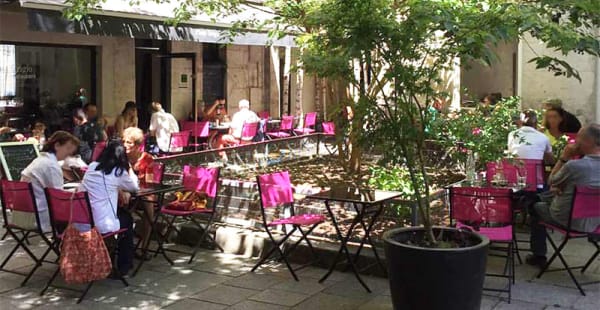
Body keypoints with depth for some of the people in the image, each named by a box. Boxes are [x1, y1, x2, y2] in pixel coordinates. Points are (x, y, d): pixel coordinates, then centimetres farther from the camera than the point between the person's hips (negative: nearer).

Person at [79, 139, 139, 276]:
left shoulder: (92, 166, 9)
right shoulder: (118, 172, -4)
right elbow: (135, 187, 12)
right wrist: (128, 167, 20)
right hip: (103, 225, -5)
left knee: (120, 212, 30)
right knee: (127, 218, 26)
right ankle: (124, 265, 31)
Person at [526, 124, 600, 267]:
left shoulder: (573, 165, -29)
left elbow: (551, 182, -8)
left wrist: (564, 157, -6)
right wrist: (561, 186, 4)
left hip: (569, 221, -6)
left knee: (536, 207, 22)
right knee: (547, 199, 29)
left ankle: (538, 256, 28)